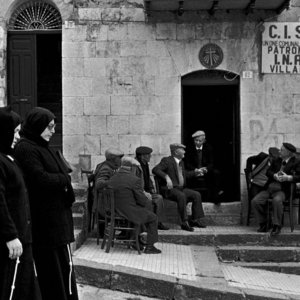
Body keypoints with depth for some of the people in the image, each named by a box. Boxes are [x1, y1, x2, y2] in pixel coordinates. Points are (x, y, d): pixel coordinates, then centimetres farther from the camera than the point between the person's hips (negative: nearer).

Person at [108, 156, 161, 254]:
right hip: (129, 213, -7)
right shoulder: (135, 180, -17)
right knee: (153, 217, 17)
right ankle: (149, 246, 17)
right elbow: (143, 201, -13)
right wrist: (146, 199, 10)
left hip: (115, 212, 7)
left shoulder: (111, 179, 2)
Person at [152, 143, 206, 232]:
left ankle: (195, 220, -6)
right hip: (170, 189, -8)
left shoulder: (181, 162, 19)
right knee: (181, 196, -36)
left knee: (197, 195, -10)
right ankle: (184, 223, -34)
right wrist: (166, 177, -35)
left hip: (181, 188, 8)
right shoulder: (167, 160, -7)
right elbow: (155, 170, -21)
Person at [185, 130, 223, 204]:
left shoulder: (208, 148, 6)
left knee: (216, 173, -29)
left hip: (206, 171, 1)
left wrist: (206, 169, -22)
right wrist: (195, 170, -22)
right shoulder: (190, 149, 4)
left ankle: (215, 196, -24)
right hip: (194, 173, -1)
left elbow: (211, 163, 1)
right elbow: (188, 164, -1)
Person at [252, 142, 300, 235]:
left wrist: (288, 177, -21)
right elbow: (268, 172, 12)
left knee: (276, 200, -38)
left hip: (281, 190, -5)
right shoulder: (276, 161, 20)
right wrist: (274, 175, -9)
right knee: (255, 201, -18)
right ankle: (263, 225, -4)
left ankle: (277, 226, -25)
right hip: (269, 188, 5)